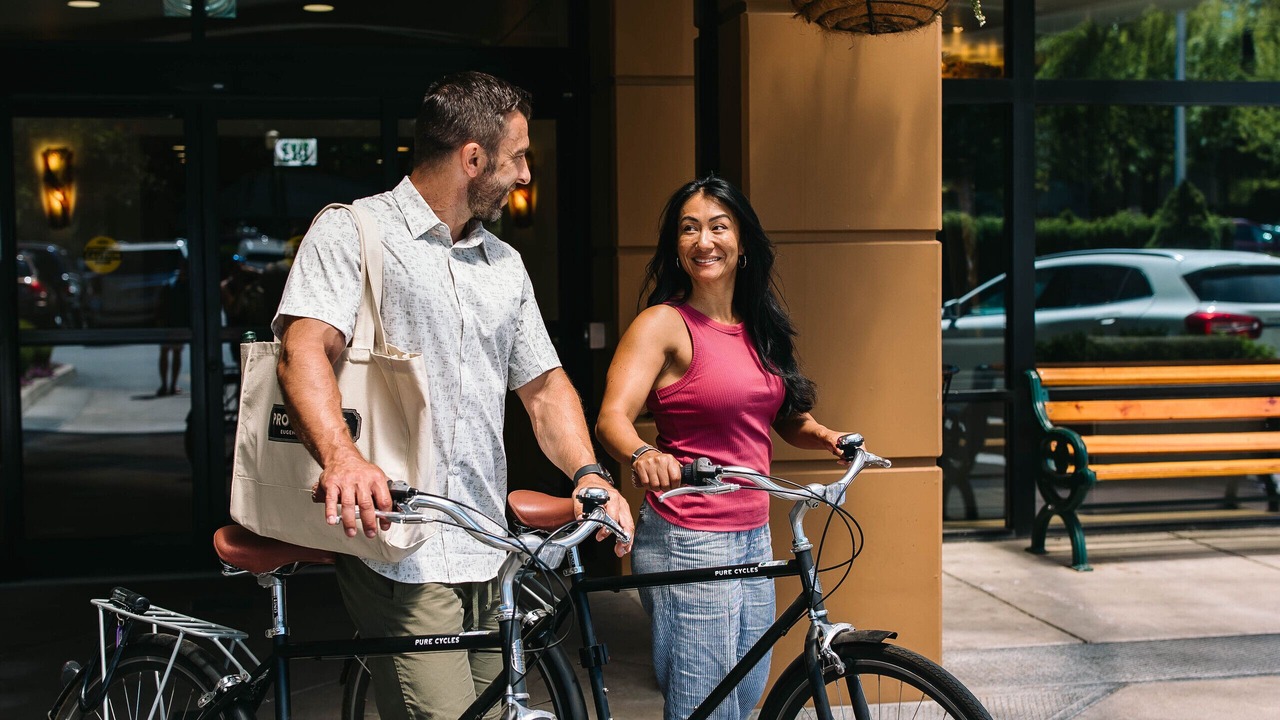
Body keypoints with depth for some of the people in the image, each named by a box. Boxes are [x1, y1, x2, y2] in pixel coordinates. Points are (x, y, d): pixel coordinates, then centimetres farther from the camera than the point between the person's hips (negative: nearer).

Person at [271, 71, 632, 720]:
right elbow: (303, 349, -17)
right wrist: (340, 456, -36)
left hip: (488, 560, 7)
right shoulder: (352, 232, -2)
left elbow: (544, 386, 20)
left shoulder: (505, 264, 19)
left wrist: (590, 474, 0)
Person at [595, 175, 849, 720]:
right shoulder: (664, 324, -9)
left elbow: (785, 418, 19)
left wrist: (827, 437, -2)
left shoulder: (757, 328, 12)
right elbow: (613, 417, -21)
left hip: (753, 536, 7)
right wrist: (642, 455, -42)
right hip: (688, 541, -7)